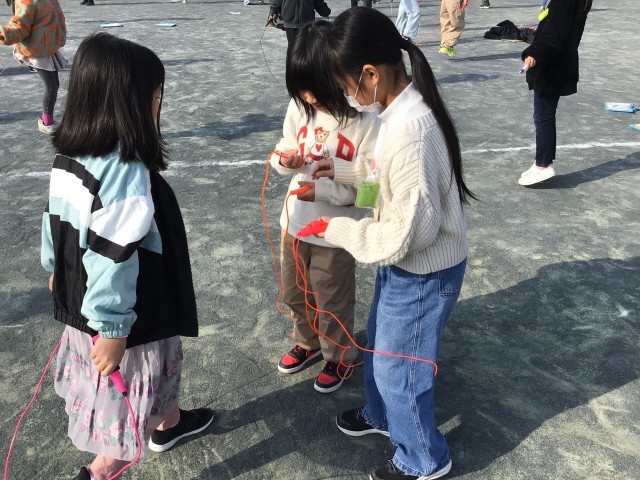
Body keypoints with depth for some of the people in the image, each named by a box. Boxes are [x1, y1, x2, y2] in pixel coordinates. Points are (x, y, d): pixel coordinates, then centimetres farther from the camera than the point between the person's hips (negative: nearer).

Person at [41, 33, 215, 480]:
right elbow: (113, 257, -29)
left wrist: (57, 269, 25)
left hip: (83, 304, 9)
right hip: (126, 316, -9)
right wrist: (113, 327, -21)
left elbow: (56, 222, 9)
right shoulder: (126, 170, -30)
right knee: (131, 399, 15)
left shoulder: (69, 157, -4)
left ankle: (168, 423, 53)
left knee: (159, 371, 30)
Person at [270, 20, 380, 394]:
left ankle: (340, 358, 42)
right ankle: (309, 343, 51)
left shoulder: (365, 121, -22)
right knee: (295, 293, 24)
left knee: (332, 302, 14)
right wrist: (285, 160, -16)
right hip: (295, 222, 6)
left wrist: (324, 191, -29)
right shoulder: (300, 106, -6)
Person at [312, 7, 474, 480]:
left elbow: (408, 233, -30)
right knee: (379, 346, 28)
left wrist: (338, 229, -18)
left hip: (422, 272, -9)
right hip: (405, 263, 9)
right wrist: (344, 169, 6)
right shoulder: (406, 106, -3)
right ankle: (381, 415, 56)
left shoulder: (409, 130, -34)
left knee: (399, 366, 12)